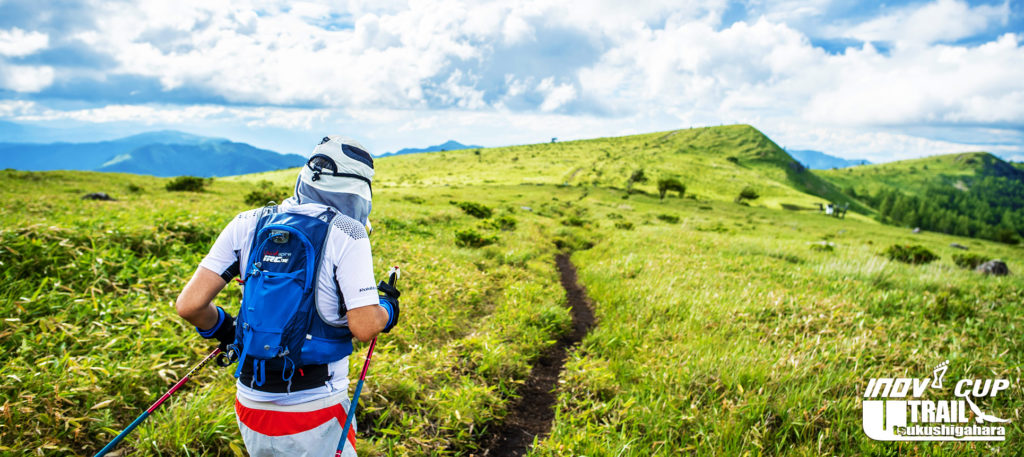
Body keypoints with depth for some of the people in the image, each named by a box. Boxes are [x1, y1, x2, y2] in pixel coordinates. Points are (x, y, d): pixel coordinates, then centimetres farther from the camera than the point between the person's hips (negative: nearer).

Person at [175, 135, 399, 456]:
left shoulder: (247, 225, -1)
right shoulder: (347, 234, -15)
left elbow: (189, 305, -4)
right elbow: (363, 327, -17)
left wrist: (222, 327, 16)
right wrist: (387, 309, 4)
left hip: (251, 406, 5)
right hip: (317, 415, -5)